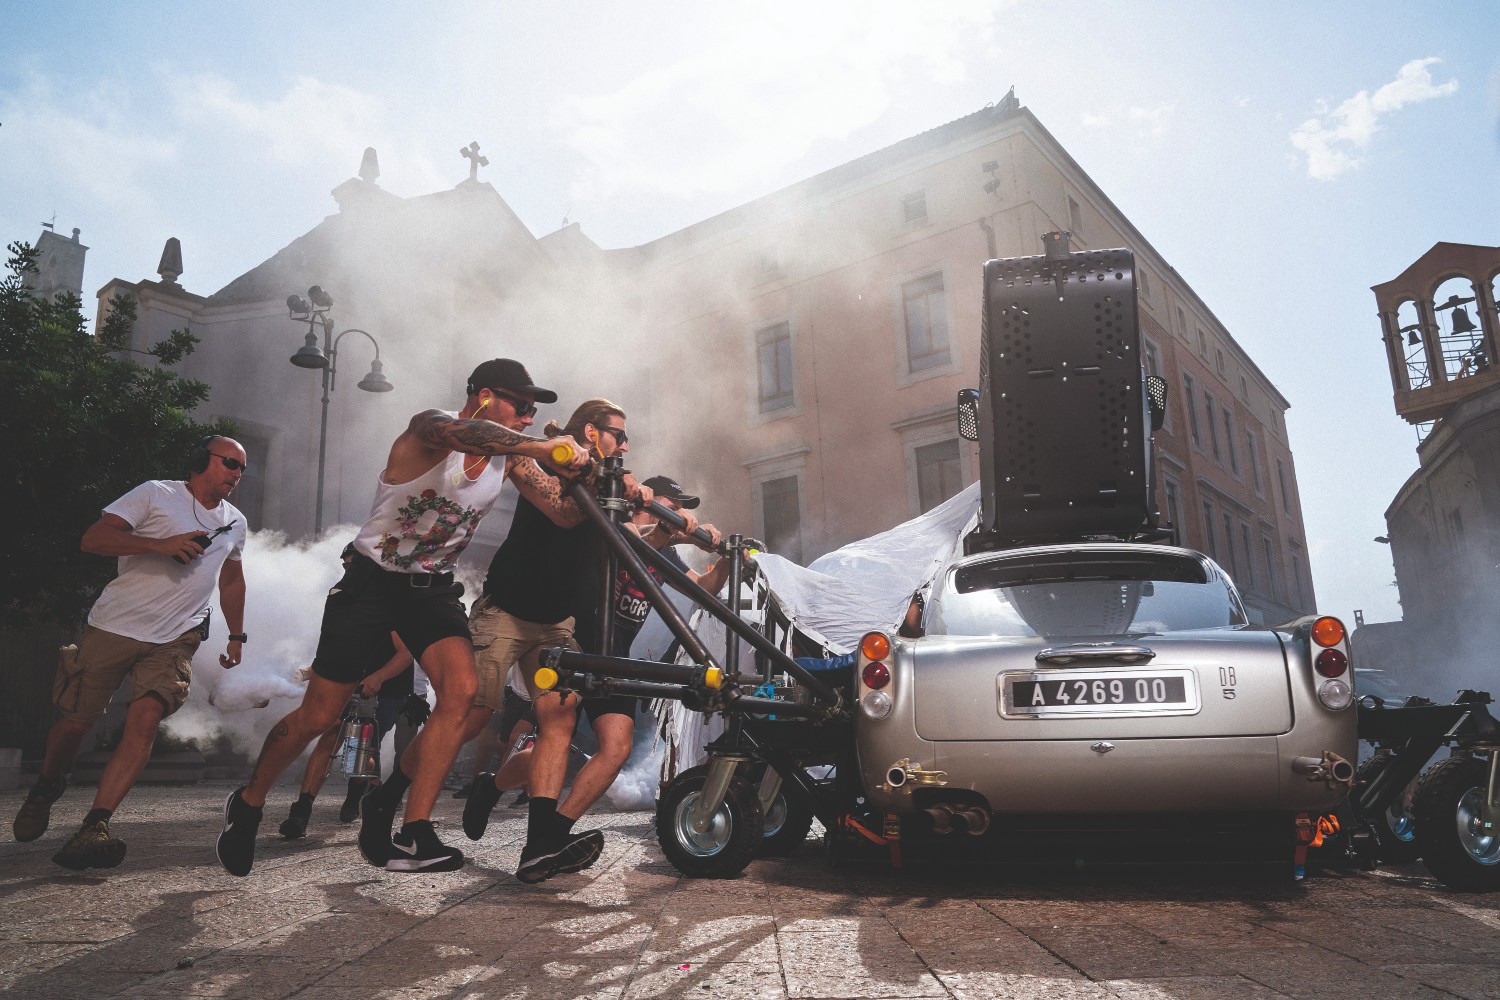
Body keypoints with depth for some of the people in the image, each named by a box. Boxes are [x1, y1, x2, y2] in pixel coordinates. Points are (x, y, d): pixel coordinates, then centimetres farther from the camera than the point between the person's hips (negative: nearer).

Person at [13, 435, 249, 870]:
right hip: (114, 625, -2)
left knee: (145, 720, -19)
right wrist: (161, 545, -22)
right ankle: (45, 789, 39)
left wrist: (237, 635, 26)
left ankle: (95, 827, -20)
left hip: (176, 639, 3)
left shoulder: (235, 524, 15)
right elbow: (93, 538, -10)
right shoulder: (156, 493, -2)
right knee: (75, 720, 7)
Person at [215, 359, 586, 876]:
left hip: (433, 589, 5)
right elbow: (457, 432, -46)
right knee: (318, 716, 3)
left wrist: (579, 480, -22)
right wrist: (544, 446, -52)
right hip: (372, 582, -4)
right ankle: (247, 805, 32)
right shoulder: (428, 428, -21)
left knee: (461, 689, -21)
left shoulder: (508, 458, -1)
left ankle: (410, 832, -10)